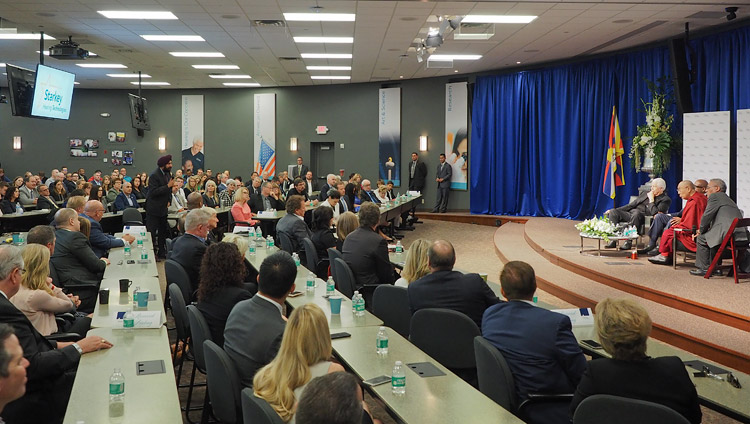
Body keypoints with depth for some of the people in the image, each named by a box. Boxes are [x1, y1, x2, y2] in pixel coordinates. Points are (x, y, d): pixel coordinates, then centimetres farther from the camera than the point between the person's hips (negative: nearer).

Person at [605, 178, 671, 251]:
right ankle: (613, 240, -21)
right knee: (613, 212, -16)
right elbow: (631, 205, 24)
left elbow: (655, 213, -12)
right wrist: (614, 210, 16)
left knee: (636, 213, -40)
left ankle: (629, 242, -35)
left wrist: (651, 199, -4)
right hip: (630, 213, 7)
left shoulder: (665, 199, 4)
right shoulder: (646, 193, 25)